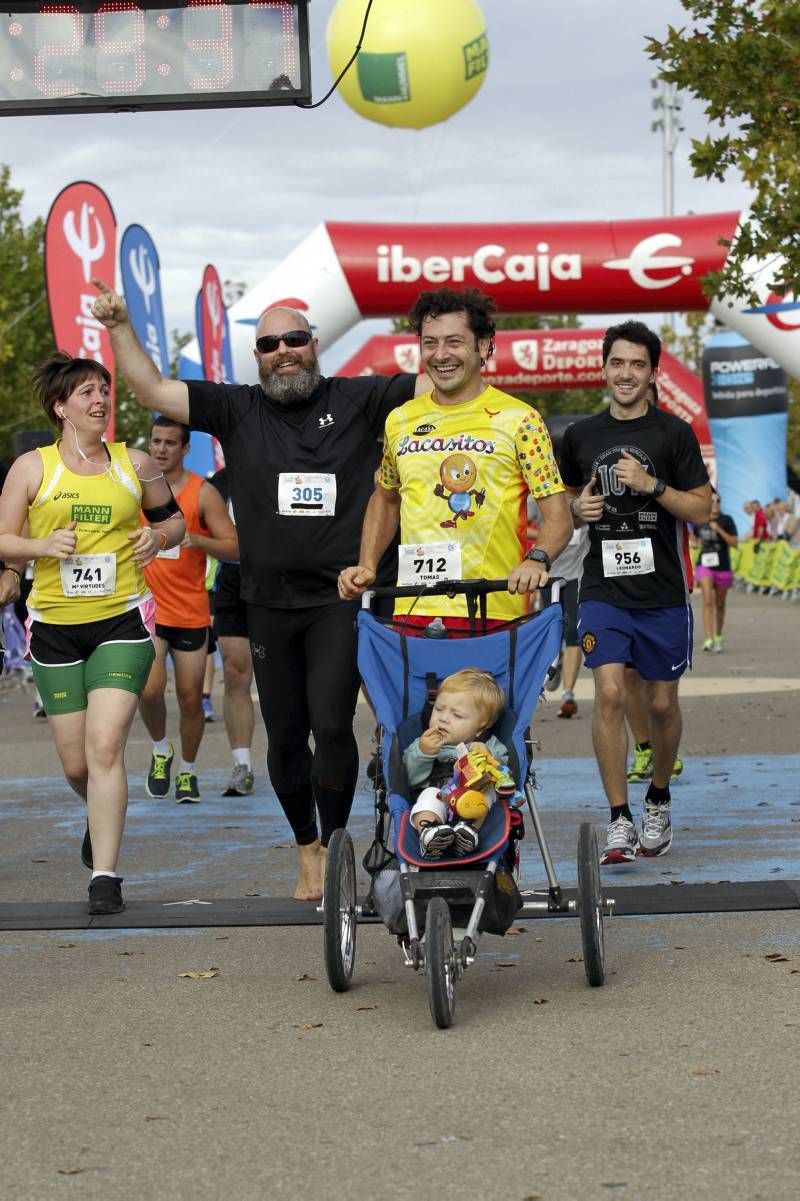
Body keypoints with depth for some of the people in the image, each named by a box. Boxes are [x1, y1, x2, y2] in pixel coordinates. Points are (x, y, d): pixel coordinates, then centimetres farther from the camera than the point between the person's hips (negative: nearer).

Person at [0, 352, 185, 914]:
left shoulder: (135, 463, 5)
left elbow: (174, 518, 18)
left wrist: (160, 536, -4)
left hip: (122, 621, -1)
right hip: (56, 627, 1)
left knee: (105, 745, -16)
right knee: (76, 762, 6)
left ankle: (105, 875, -12)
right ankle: (103, 817, 41)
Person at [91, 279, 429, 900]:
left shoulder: (358, 400, 2)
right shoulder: (237, 409, 6)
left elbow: (436, 385, -2)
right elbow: (153, 390, 4)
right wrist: (120, 327, -5)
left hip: (339, 599, -3)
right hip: (269, 604, 3)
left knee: (332, 726, -14)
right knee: (285, 737, 10)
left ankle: (332, 846, 3)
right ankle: (307, 849, 27)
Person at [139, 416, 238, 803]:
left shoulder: (202, 493, -4)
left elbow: (234, 547, -8)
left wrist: (196, 540, -25)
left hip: (191, 613, -1)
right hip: (147, 610, 1)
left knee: (190, 699, 5)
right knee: (150, 690, -16)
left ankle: (188, 771, 24)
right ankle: (160, 750, 12)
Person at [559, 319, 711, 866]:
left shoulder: (673, 432, -1)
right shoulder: (581, 436, 7)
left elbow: (701, 510, -3)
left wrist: (651, 484, -17)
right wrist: (579, 508, -1)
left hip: (663, 591, -1)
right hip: (604, 589, 1)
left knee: (662, 703, 7)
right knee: (610, 694, -13)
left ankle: (658, 801, 30)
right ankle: (620, 821, -10)